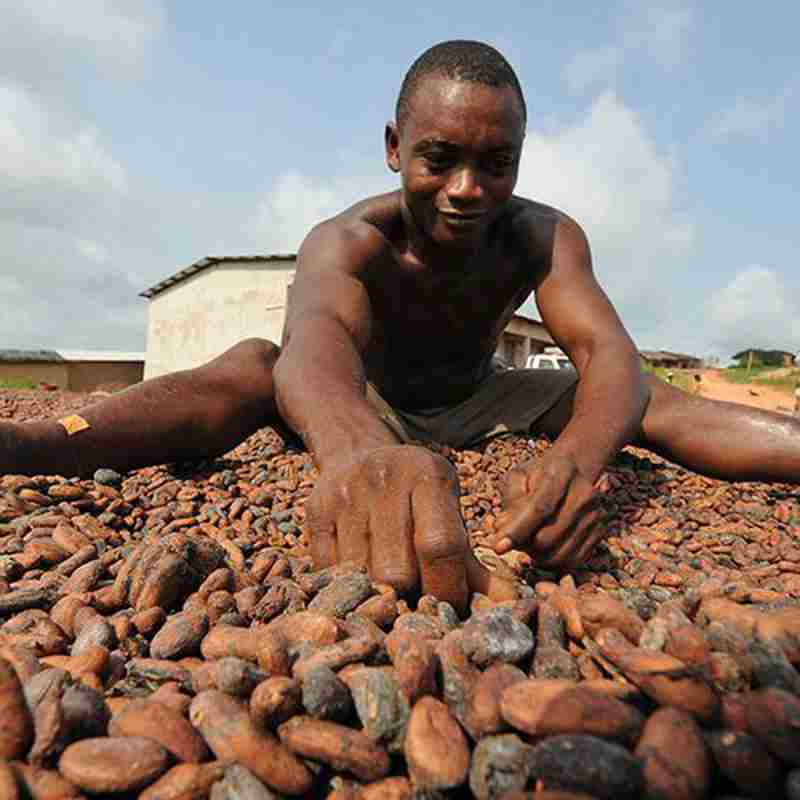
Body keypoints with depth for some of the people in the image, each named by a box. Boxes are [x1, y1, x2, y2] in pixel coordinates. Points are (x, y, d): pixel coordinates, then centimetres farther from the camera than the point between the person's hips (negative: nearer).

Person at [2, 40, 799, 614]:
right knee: (251, 366, -29)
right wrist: (361, 448, -73)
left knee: (643, 397, -17)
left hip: (478, 407, 3)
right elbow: (314, 340, -49)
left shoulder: (545, 236, -19)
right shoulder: (348, 240, -26)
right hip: (369, 411, -2)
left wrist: (578, 456, -58)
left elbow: (608, 352, -34)